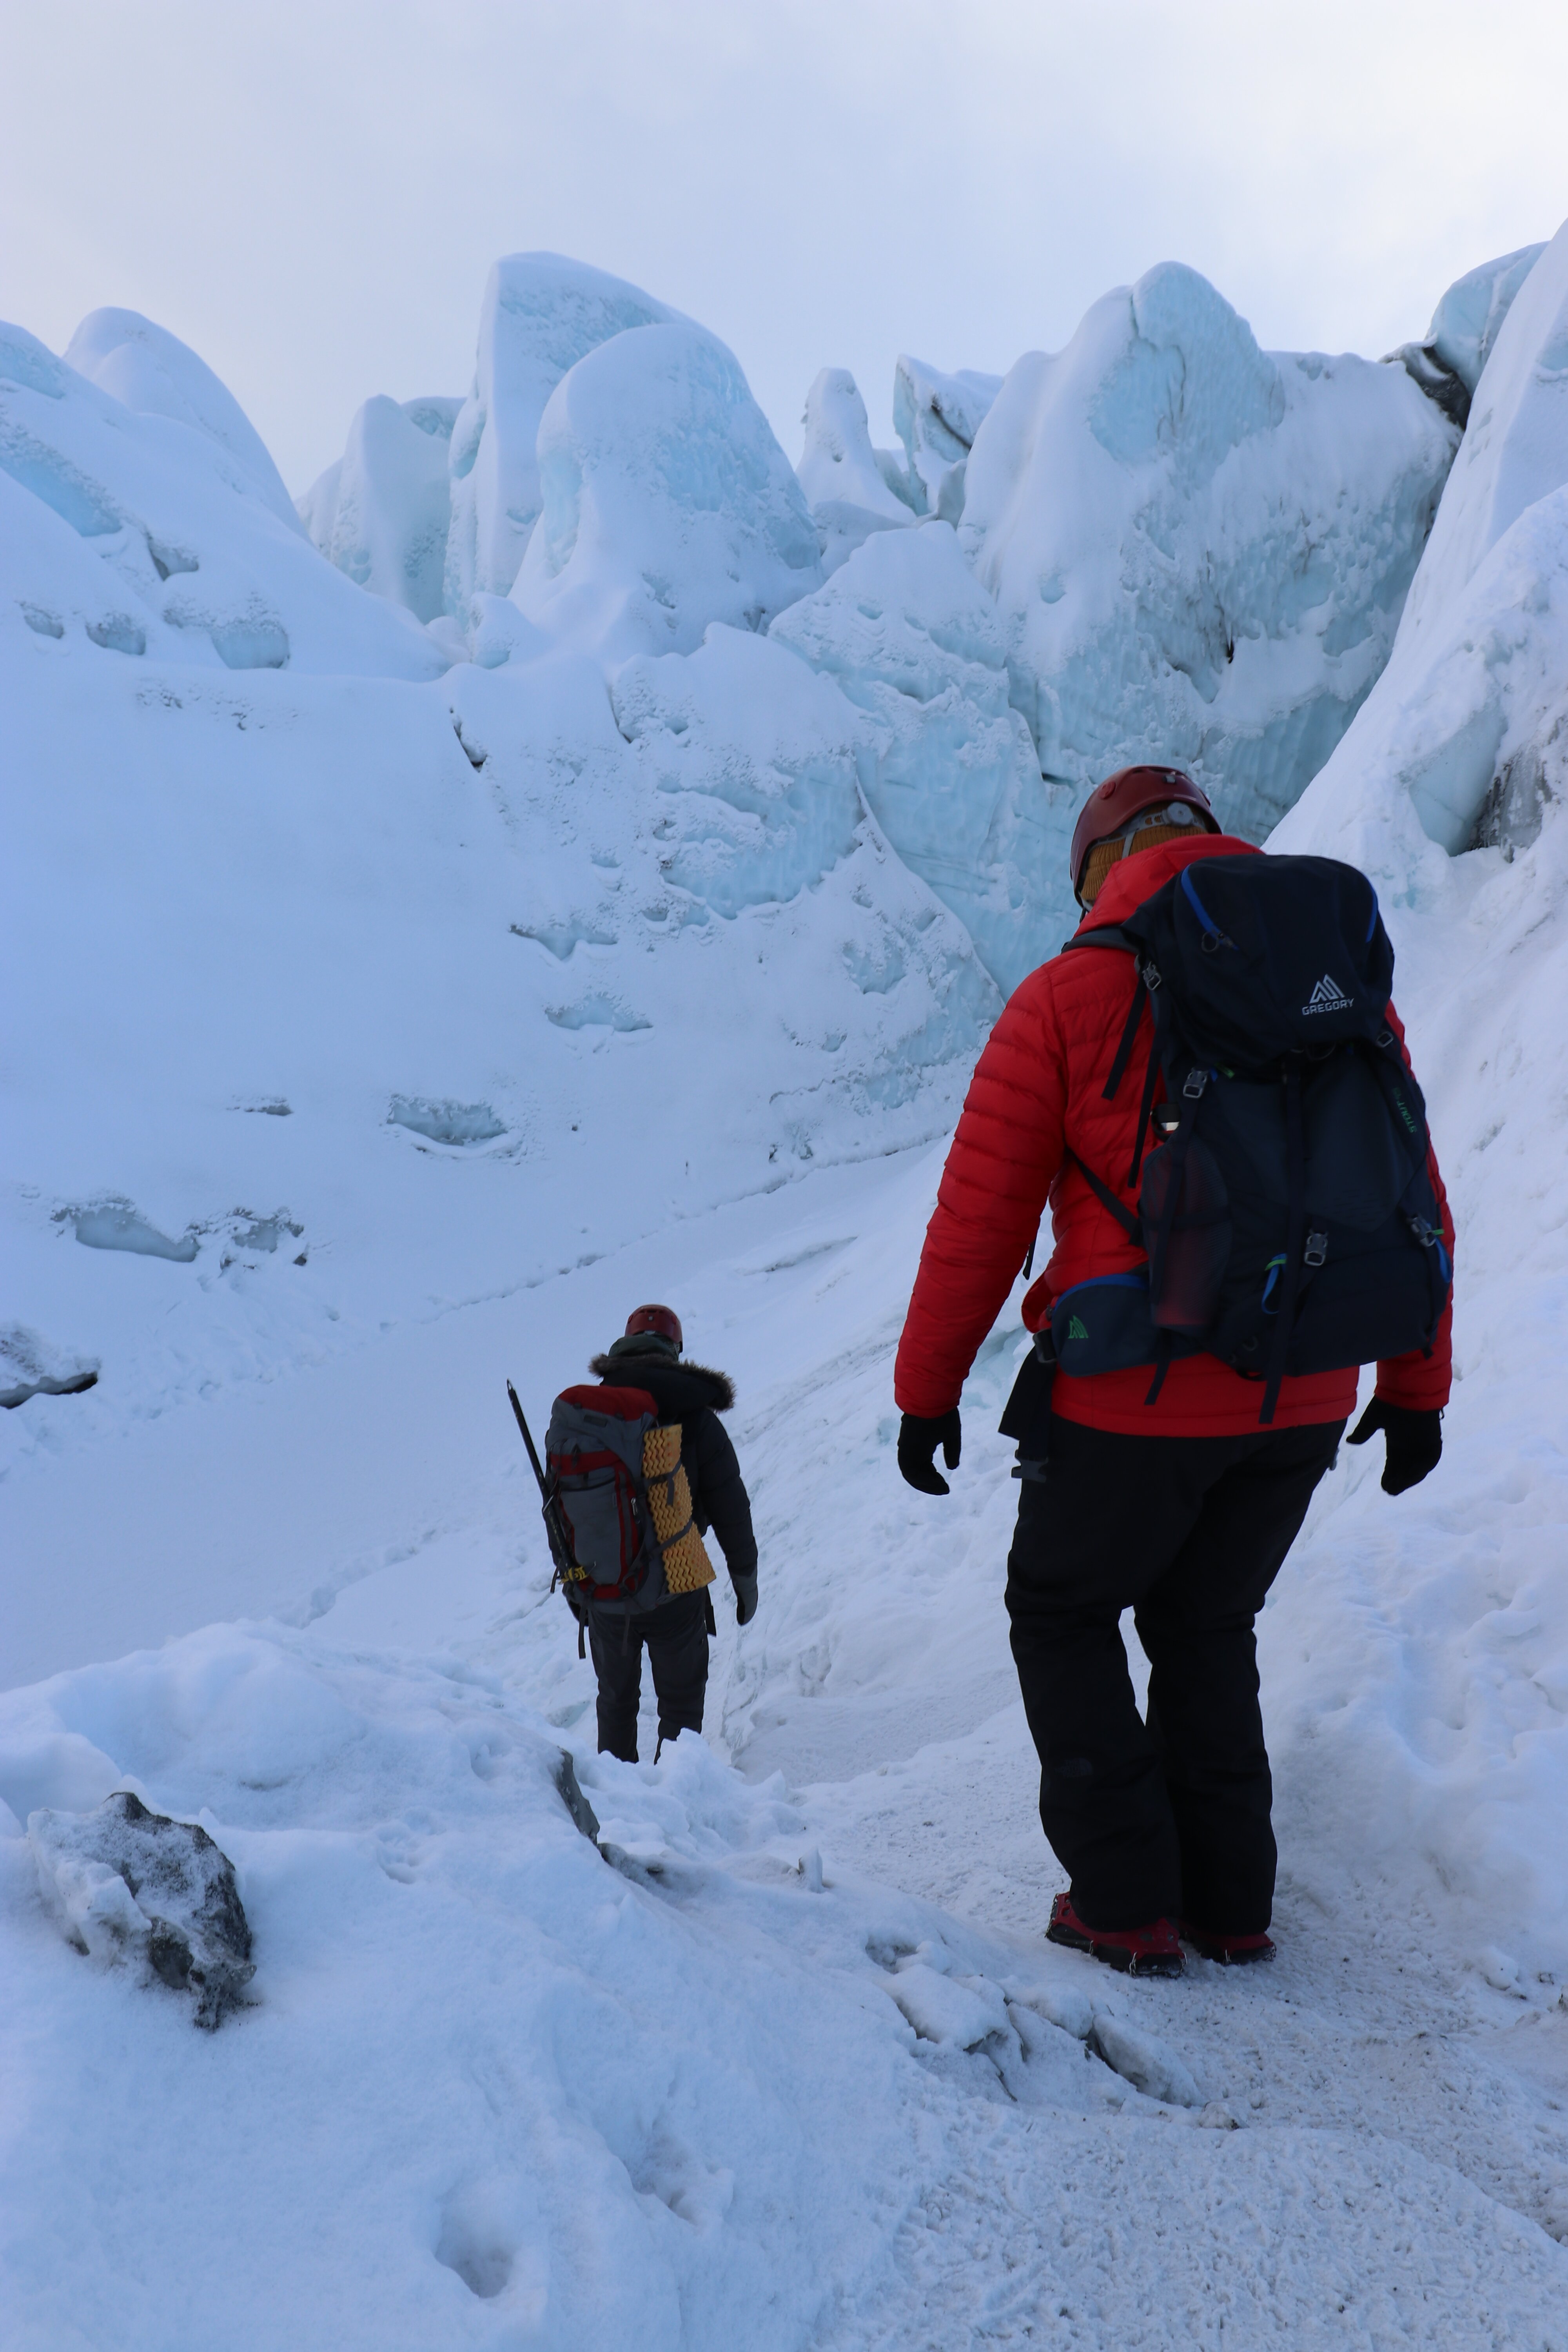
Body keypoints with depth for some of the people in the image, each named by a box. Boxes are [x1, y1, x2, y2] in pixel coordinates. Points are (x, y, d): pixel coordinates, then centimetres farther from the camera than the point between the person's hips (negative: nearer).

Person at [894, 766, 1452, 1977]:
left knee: (1064, 1616, 18)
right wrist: (1417, 1387, 19)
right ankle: (1230, 1901, 27)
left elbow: (981, 1218, -6)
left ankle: (1126, 1900, 18)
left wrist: (927, 1389, 3)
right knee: (1206, 1628, 24)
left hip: (1139, 1398, -4)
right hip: (1303, 1400, 5)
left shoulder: (1067, 996, -6)